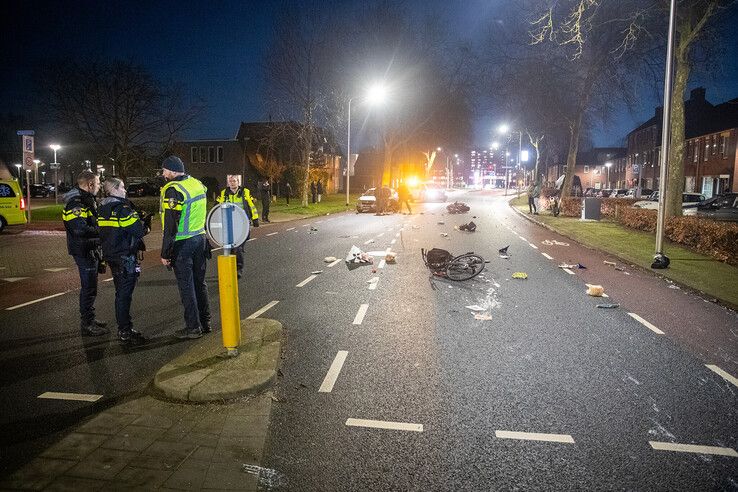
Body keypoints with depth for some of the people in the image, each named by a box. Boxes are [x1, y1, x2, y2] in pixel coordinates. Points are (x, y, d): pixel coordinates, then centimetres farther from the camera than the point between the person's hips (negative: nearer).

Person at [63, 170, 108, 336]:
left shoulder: (86, 200, 14)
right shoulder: (76, 203, -20)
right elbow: (81, 230, -30)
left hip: (90, 249, 10)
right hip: (84, 251, -10)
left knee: (90, 286, 19)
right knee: (89, 287, -3)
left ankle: (88, 319, 31)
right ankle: (86, 324, 6)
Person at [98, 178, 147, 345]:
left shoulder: (102, 209, 12)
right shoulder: (122, 208, -17)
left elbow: (102, 231, 18)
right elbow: (138, 231, -20)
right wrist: (144, 227, 3)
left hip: (110, 255, 9)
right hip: (125, 257, -9)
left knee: (121, 293, 17)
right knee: (125, 295, -5)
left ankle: (124, 328, 27)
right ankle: (125, 333, -1)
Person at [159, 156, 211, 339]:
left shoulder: (173, 190, -17)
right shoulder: (197, 184, 8)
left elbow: (170, 226, -19)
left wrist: (165, 253, -14)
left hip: (182, 244, -7)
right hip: (200, 239, 7)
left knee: (186, 286, 2)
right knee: (200, 282, 16)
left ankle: (193, 327, 10)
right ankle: (205, 322, 24)